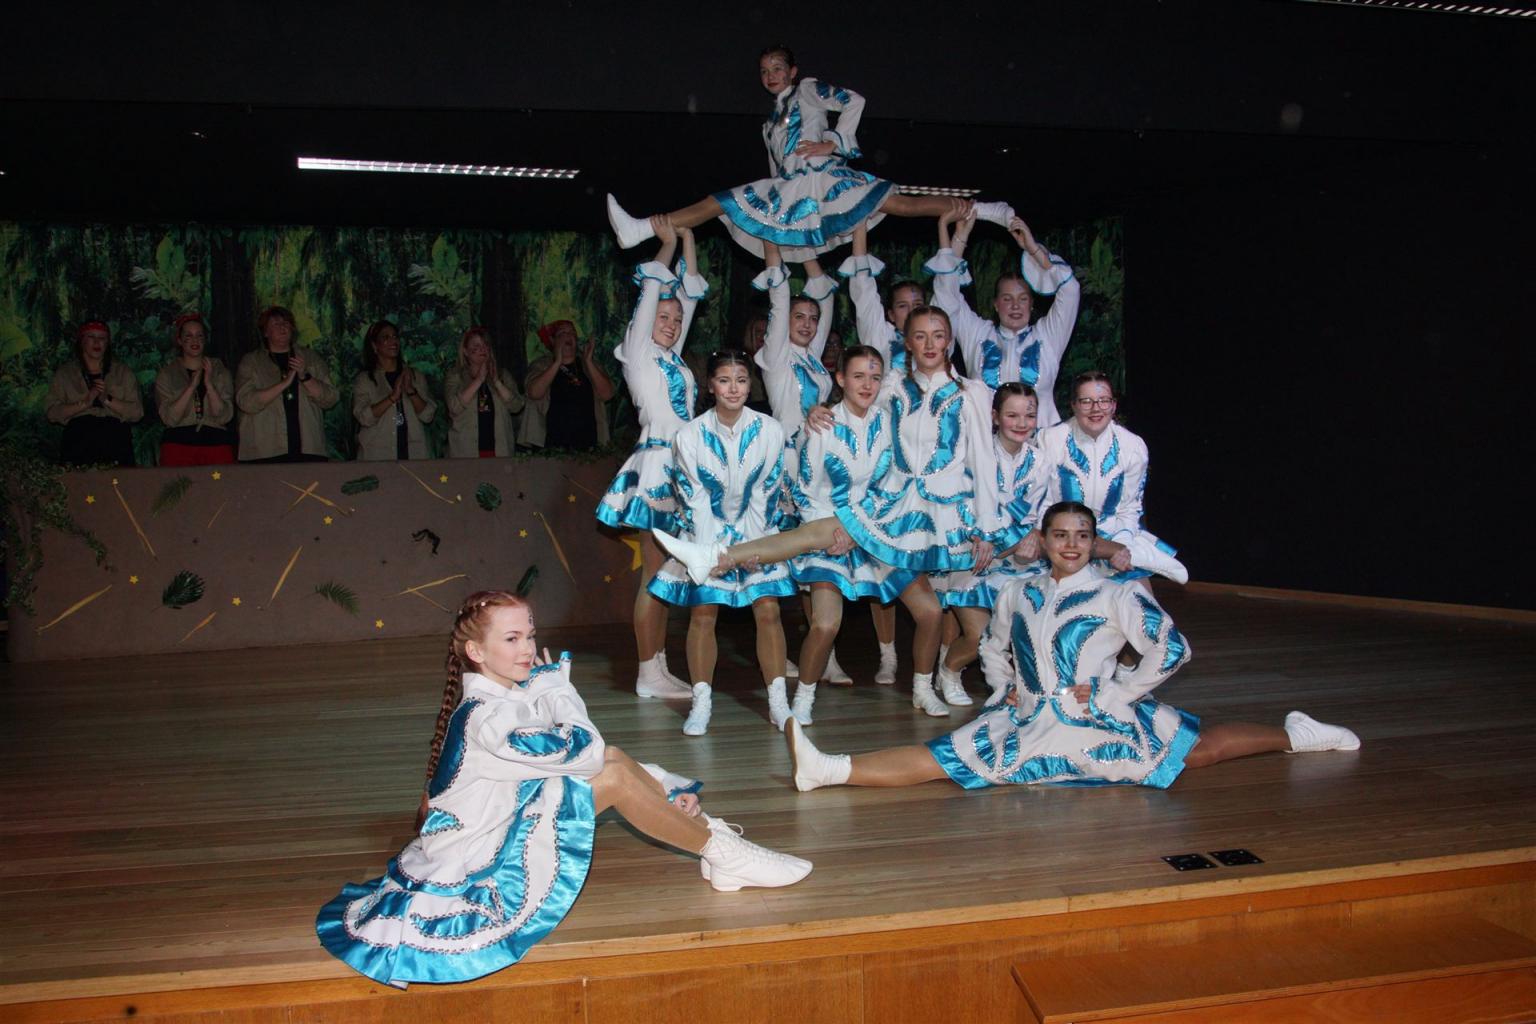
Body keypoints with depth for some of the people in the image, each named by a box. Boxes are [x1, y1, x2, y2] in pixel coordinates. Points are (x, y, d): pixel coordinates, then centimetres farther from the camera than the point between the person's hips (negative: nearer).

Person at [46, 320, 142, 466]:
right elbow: (51, 413, 4)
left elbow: (137, 413, 5)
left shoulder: (123, 372, 16)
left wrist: (107, 400, -7)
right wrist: (84, 403, -7)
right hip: (79, 431, 0)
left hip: (114, 433, 0)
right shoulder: (64, 373, 16)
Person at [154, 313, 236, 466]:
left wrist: (208, 383, -10)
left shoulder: (219, 370, 10)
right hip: (178, 443, -1)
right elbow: (169, 418, -5)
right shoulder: (167, 373, 8)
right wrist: (192, 386, -12)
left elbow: (224, 417, -1)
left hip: (216, 443, 1)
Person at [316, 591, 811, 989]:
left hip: (502, 831, 9)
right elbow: (583, 751, -27)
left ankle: (704, 830, 6)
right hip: (473, 867, -9)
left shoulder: (515, 697, 4)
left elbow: (596, 752, 10)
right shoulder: (483, 717, -25)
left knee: (613, 761, 0)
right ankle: (719, 850, -3)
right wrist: (556, 682, -12)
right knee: (612, 776, -17)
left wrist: (662, 786, 1)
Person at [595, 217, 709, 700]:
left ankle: (659, 667, 12)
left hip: (682, 468, 7)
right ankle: (648, 674, -2)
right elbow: (652, 290, -2)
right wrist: (667, 243, 9)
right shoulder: (638, 354, 0)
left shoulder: (673, 357, 17)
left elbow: (690, 293, 20)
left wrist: (688, 239, 20)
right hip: (657, 464, -7)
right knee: (654, 572, -6)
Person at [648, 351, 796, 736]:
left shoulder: (769, 430, -10)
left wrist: (749, 546, -12)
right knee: (702, 614, -8)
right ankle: (701, 701, 0)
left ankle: (778, 701, -2)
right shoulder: (690, 435, -11)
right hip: (707, 534, 0)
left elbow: (766, 494, -6)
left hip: (756, 534, 1)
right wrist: (718, 549, -15)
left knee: (768, 610, -8)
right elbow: (694, 500, -8)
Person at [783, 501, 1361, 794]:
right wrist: (1005, 687, 12)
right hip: (1028, 721, 2)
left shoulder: (1116, 595, 1)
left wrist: (1118, 693, -6)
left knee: (1199, 748, -8)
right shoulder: (1017, 595, 15)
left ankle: (1292, 735, 14)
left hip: (1099, 720, -2)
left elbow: (1172, 649, -5)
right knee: (941, 758, -13)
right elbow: (993, 646, 30)